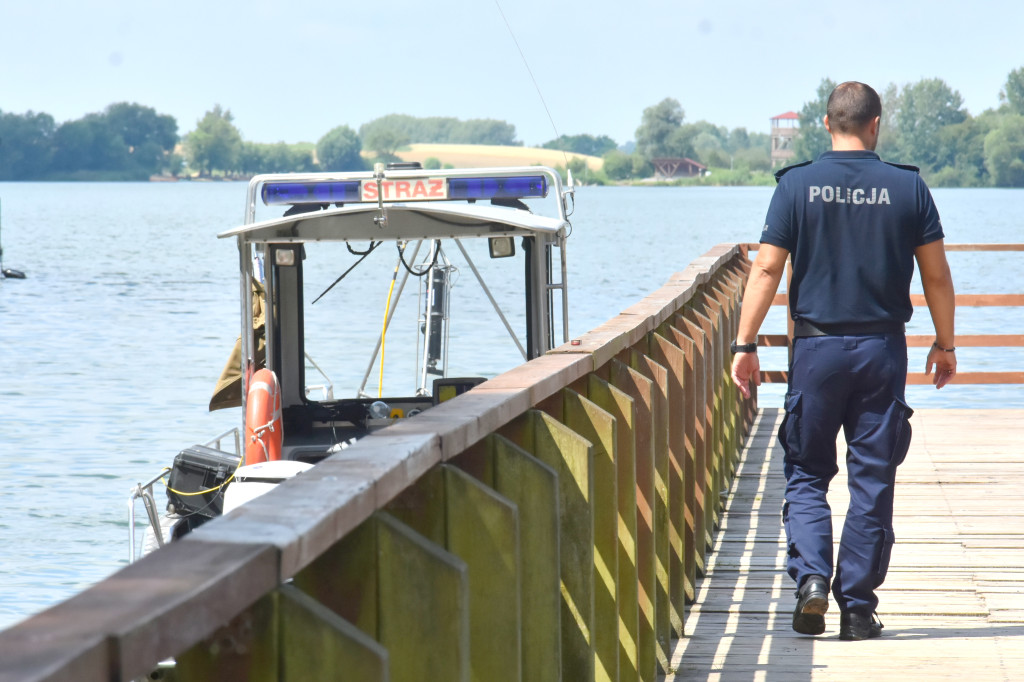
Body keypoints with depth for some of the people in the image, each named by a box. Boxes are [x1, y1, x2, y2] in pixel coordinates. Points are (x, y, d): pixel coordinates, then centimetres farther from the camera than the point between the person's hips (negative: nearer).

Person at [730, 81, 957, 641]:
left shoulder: (797, 185, -3)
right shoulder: (908, 187, -1)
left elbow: (767, 268, -6)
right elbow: (937, 275, 3)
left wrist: (745, 345, -1)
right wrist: (944, 344, 15)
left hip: (817, 347, -1)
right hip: (883, 348, 1)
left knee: (806, 472, 12)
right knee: (872, 482, 6)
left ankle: (810, 574, -9)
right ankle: (857, 609, 8)